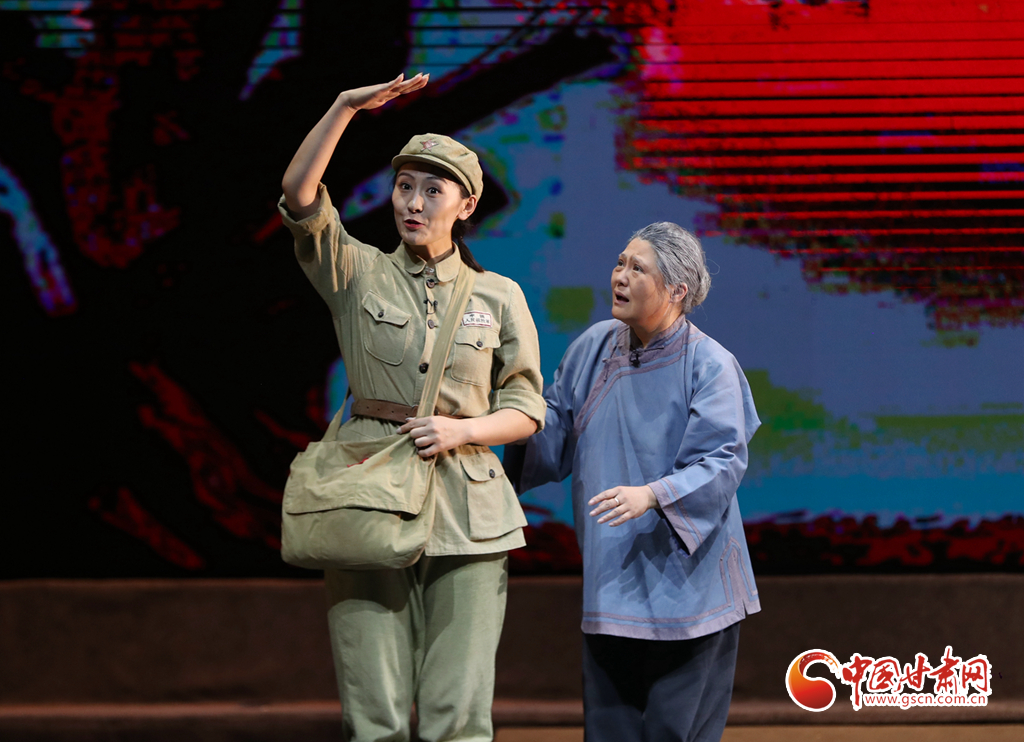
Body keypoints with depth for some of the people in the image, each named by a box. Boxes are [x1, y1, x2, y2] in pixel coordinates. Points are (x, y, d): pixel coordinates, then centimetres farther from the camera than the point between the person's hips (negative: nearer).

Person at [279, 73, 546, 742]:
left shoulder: (499, 298, 11)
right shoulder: (358, 275, 8)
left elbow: (526, 410, 10)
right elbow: (299, 198, -8)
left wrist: (461, 430, -9)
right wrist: (346, 108, -18)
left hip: (466, 511, 1)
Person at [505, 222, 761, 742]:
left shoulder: (710, 366, -11)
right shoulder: (594, 347, 6)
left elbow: (720, 464, -18)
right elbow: (555, 435, 13)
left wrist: (652, 495, -33)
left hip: (684, 583, -5)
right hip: (612, 578, 5)